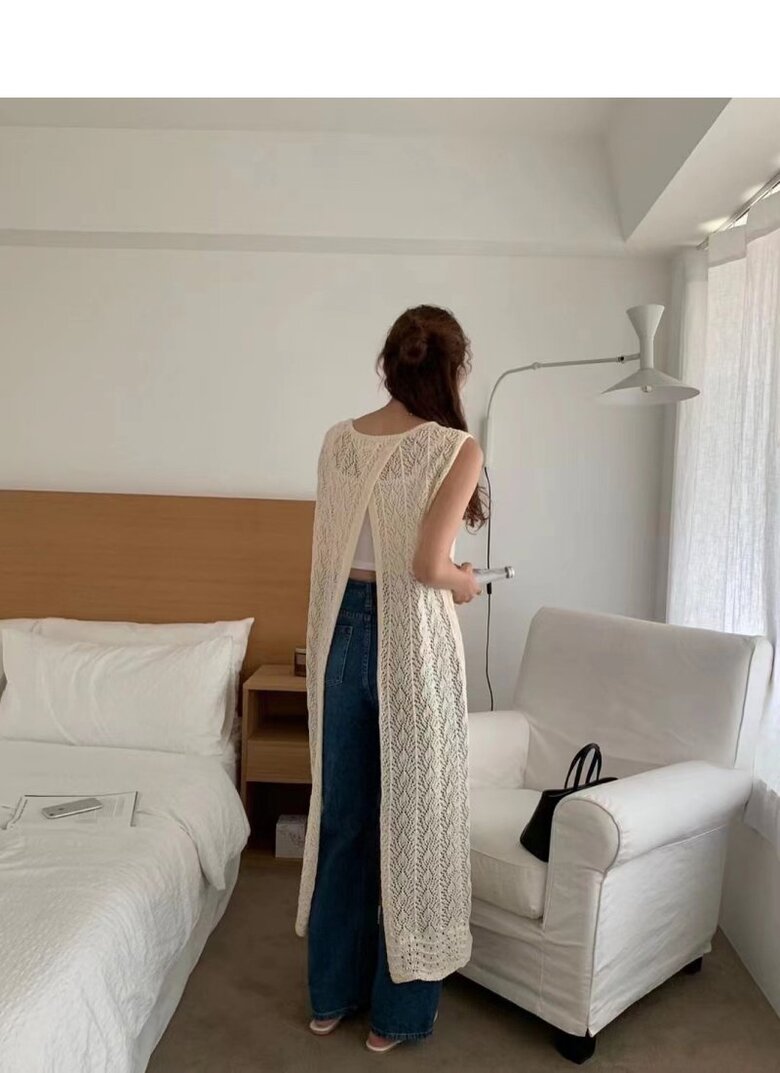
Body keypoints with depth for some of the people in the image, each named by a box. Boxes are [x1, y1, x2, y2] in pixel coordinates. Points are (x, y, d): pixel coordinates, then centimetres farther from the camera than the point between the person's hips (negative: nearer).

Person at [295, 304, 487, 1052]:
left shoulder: (337, 440, 5)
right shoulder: (455, 448, -12)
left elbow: (329, 553, 9)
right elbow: (428, 566, -18)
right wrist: (467, 583, 1)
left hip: (340, 633, 6)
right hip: (411, 642, -5)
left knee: (341, 818, 18)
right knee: (411, 821, 11)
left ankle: (331, 994, 34)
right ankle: (398, 1011, 27)